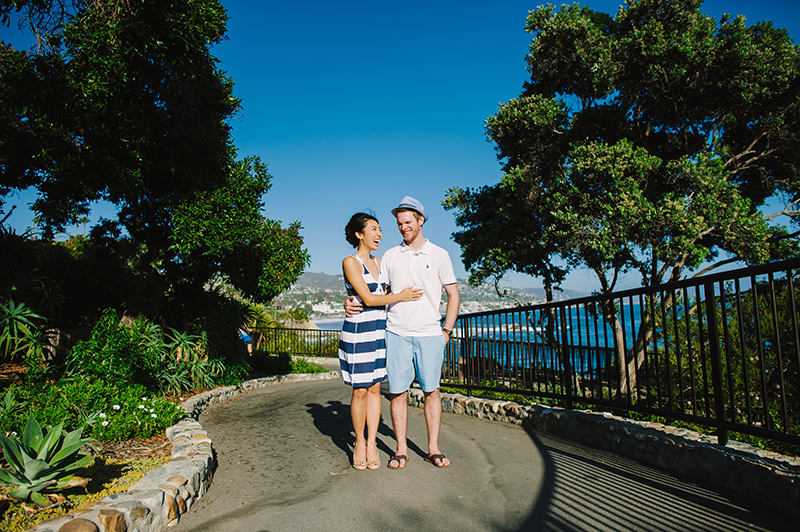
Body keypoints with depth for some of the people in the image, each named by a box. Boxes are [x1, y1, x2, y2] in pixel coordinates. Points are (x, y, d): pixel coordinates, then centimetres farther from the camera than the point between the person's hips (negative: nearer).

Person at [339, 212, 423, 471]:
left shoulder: (378, 263, 14)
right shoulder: (350, 262, -8)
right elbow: (368, 298, -14)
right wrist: (401, 296, -8)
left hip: (380, 331, 6)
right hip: (358, 331, -6)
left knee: (375, 388, 7)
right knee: (360, 390, 2)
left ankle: (372, 443, 16)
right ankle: (359, 444, 18)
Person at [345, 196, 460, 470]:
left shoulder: (439, 255, 6)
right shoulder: (390, 256, 10)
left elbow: (453, 295, 8)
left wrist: (446, 331, 2)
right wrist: (352, 302, -7)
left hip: (429, 334, -1)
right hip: (396, 333, 1)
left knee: (431, 390, 4)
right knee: (398, 391, 2)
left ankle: (433, 449, 15)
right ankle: (401, 449, 14)